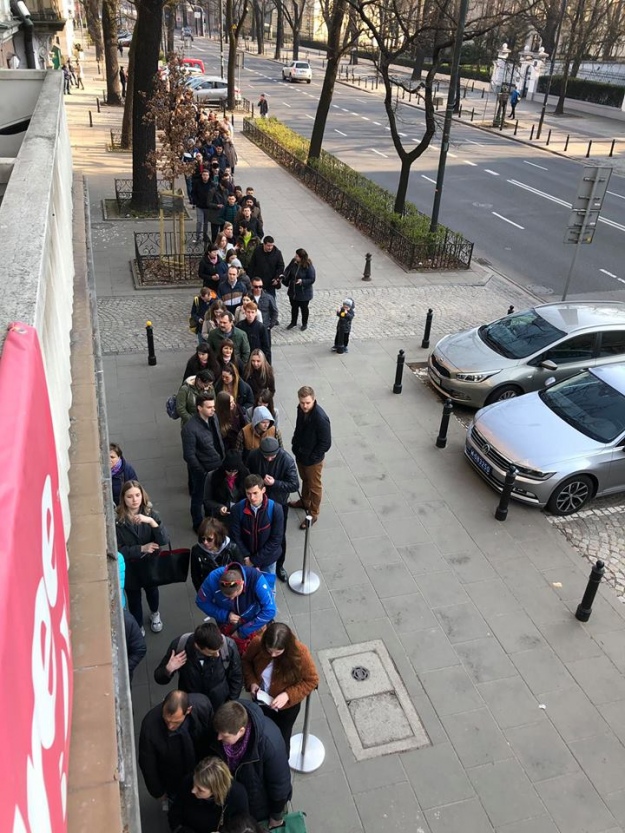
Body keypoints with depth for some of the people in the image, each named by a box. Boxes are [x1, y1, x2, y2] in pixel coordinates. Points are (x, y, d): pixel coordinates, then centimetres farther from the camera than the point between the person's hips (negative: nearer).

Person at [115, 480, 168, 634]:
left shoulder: (151, 513, -14)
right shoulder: (118, 520, -19)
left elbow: (163, 540, -24)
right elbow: (118, 550, -16)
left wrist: (151, 521, -38)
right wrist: (141, 549, -26)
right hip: (130, 568, -2)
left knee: (152, 591, 26)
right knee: (134, 599, 16)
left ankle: (155, 614, 58)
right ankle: (138, 627, 44)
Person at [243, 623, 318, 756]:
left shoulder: (300, 652, -34)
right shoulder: (257, 644, -28)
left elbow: (311, 680, -19)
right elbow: (246, 662, -5)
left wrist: (288, 695, -29)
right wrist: (251, 682, -21)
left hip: (287, 706, -2)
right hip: (261, 702, 2)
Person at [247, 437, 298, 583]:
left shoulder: (287, 460, -26)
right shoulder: (254, 455, -18)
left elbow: (295, 485, -22)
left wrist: (274, 483, -32)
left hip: (279, 504, -2)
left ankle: (279, 565, 37)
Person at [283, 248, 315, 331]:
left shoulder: (309, 267, -23)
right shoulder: (293, 262, -9)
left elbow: (312, 279, -19)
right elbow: (288, 271, 5)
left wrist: (302, 281, -33)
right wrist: (283, 277, -14)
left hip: (304, 293, -5)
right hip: (293, 291, 5)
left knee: (304, 308, 16)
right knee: (294, 307, 21)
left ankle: (304, 323, 37)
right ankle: (293, 322, 41)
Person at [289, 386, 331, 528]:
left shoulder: (321, 418, -33)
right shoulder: (301, 409, -12)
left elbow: (326, 443, -24)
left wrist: (311, 457, -17)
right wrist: (295, 445, 4)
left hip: (313, 459, -6)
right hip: (300, 454, 7)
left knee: (314, 487, 15)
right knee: (305, 480, 30)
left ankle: (313, 514, 35)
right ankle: (304, 502, 54)